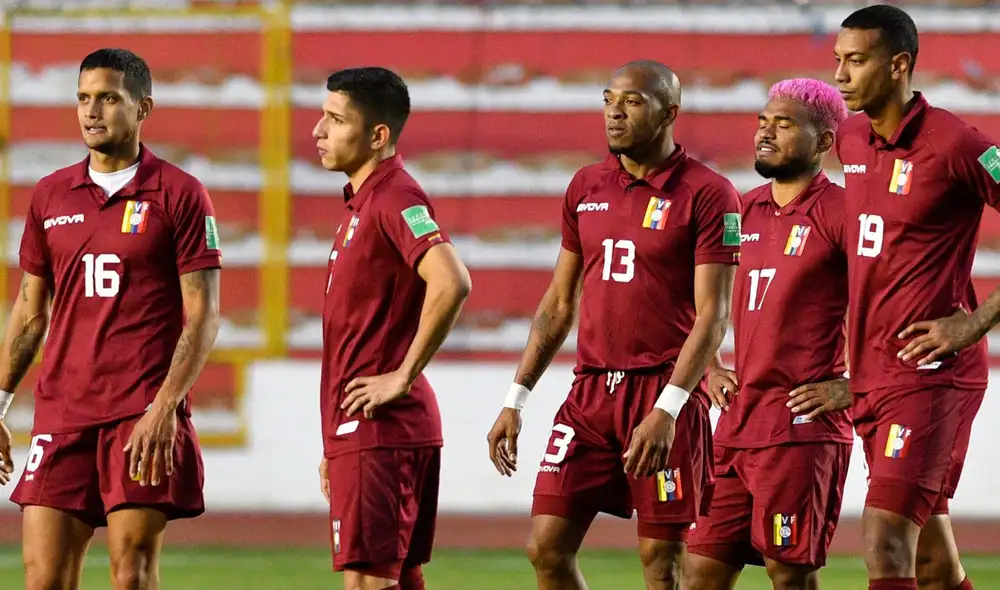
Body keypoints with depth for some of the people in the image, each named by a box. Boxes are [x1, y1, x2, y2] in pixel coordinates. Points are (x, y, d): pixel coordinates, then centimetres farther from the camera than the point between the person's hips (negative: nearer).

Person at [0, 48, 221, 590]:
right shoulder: (49, 196, 12)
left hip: (144, 418, -4)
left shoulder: (179, 195, -1)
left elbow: (203, 317, -5)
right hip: (60, 413, 4)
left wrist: (165, 408, -15)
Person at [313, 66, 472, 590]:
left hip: (377, 429, -10)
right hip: (357, 429, 10)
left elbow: (451, 283, -30)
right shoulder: (362, 202, 18)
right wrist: (334, 446, 22)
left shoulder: (394, 198, -13)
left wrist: (402, 378, -22)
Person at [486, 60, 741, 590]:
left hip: (665, 392, -6)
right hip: (590, 392, 6)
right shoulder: (586, 187, 12)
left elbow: (712, 316, -11)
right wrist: (515, 400, 13)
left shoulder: (706, 194, -7)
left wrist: (666, 410, -21)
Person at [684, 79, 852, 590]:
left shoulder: (837, 212, -7)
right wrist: (710, 369, 16)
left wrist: (853, 385, -13)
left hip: (801, 427, -7)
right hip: (737, 423, 7)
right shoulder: (745, 211, 15)